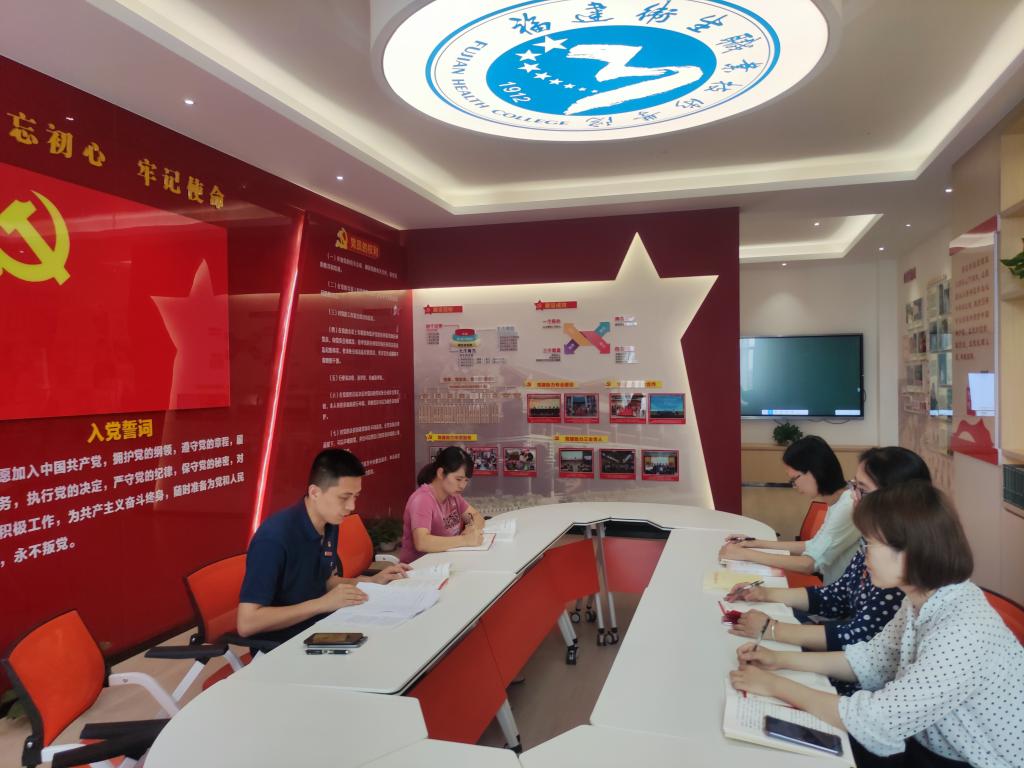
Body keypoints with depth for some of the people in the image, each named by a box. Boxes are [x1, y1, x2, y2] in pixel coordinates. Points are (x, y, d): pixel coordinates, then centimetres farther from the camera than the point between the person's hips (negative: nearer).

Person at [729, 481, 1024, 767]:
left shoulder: (963, 636, -34)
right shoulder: (925, 599, -6)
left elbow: (876, 721, -30)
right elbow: (871, 661, 5)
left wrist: (774, 685, -21)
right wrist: (781, 660, -3)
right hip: (932, 744, 7)